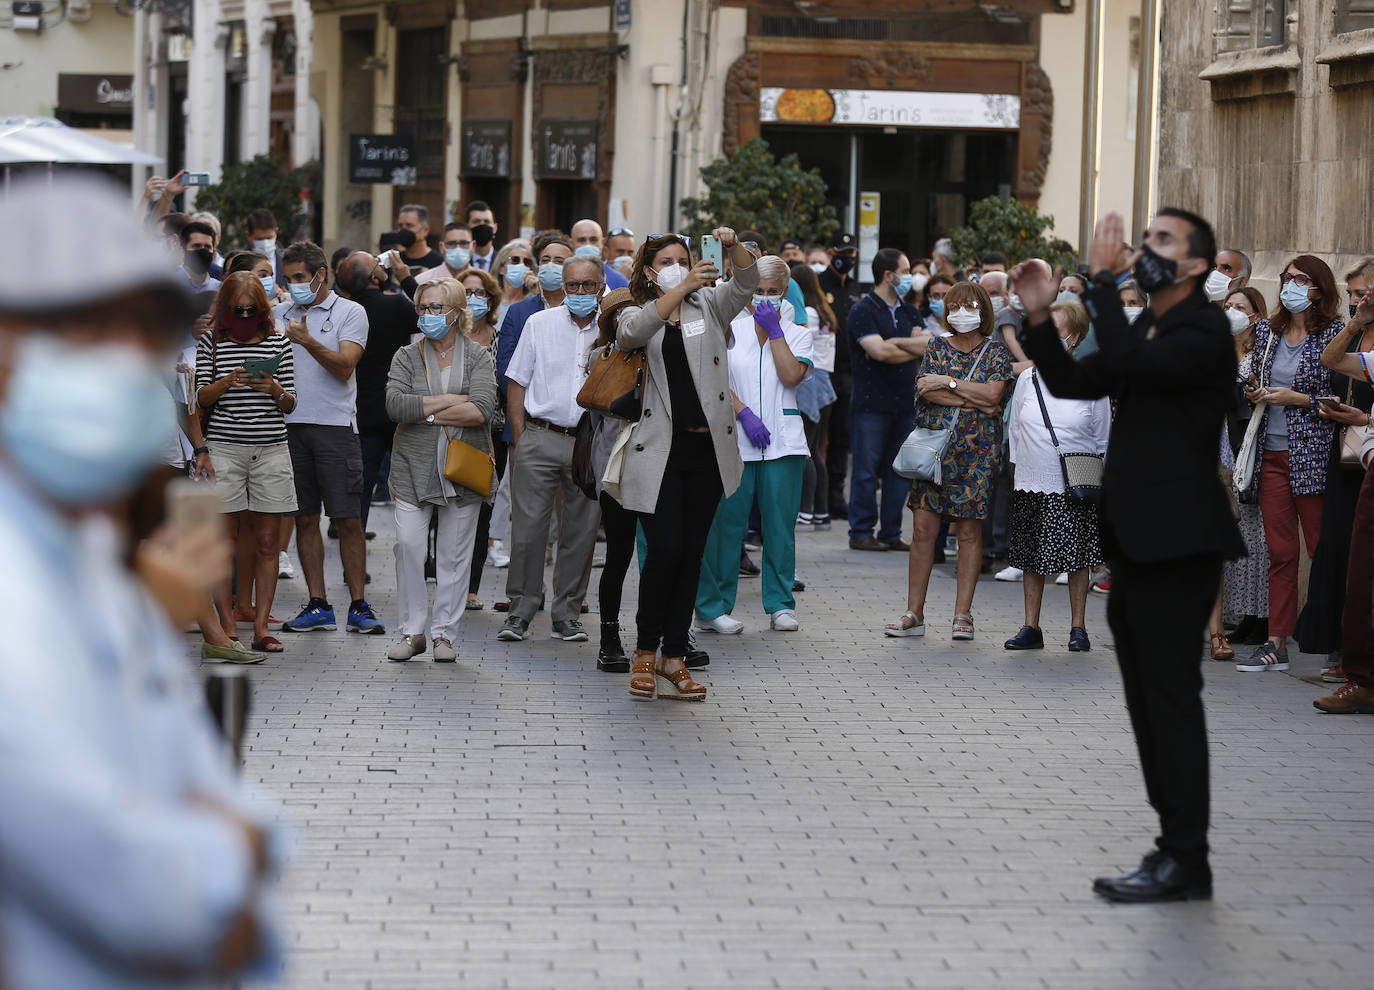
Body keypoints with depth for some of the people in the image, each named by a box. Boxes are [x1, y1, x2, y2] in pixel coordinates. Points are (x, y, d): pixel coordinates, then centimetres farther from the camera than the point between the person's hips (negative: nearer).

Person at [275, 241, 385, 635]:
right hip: (290, 425, 4)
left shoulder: (350, 313, 2)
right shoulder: (279, 314, 14)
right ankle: (317, 606, 10)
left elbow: (344, 367, -10)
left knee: (349, 520, -4)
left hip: (335, 425, -3)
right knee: (305, 519, 5)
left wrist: (308, 341, -22)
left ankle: (358, 605, 1)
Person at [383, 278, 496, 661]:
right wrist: (450, 401, -12)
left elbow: (481, 410, -12)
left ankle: (444, 633, 10)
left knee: (454, 552, 2)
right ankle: (412, 632, 0)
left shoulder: (477, 357, 4)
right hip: (414, 466, 0)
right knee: (408, 544, -10)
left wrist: (426, 414, -11)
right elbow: (395, 404, -10)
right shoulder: (406, 356, 7)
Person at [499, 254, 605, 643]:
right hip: (540, 438, -1)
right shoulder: (539, 324, 5)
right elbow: (517, 383, 7)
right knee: (528, 527, -4)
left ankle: (567, 614, 14)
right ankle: (520, 611, 6)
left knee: (580, 533, 4)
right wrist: (520, 439, 0)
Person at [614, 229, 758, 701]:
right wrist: (683, 287, -26)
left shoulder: (709, 306, 13)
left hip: (706, 449, 3)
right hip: (658, 451, -3)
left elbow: (746, 282, -5)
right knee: (665, 548, -12)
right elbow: (632, 333, -17)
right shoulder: (639, 313, 7)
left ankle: (673, 657, 12)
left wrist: (733, 246, -25)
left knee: (691, 555, 5)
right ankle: (645, 649, 5)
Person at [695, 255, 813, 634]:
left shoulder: (797, 334, 12)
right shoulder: (728, 329, 8)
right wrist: (744, 413, -13)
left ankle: (780, 605, 10)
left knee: (780, 523, 2)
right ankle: (712, 607, 1)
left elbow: (791, 376, -6)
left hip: (783, 442, 2)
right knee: (726, 522, -4)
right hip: (734, 441, -2)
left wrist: (774, 330, -5)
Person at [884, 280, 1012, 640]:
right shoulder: (937, 348, 10)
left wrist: (947, 383, -10)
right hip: (933, 445, 1)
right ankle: (914, 614, 2)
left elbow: (993, 393, -10)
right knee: (923, 529, -3)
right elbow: (927, 391, -5)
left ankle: (962, 615, 4)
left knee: (969, 531, -1)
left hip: (976, 451, -1)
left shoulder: (996, 352, 5)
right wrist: (975, 400, -11)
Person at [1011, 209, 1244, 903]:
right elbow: (1073, 383, 14)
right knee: (1151, 703, 11)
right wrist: (1040, 318, 1)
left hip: (1177, 547, -10)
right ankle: (1174, 848, 17)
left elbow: (1126, 364, -28)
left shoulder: (1204, 333, -12)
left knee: (1171, 700, -9)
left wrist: (1102, 278, -23)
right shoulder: (1145, 331, 17)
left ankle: (1186, 864, -6)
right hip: (1137, 546, 10)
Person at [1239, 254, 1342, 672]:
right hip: (1272, 453, 5)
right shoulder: (1267, 330, 13)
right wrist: (1252, 393, 5)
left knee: (1322, 551, -4)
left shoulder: (1334, 335, -4)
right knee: (1280, 552, 6)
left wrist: (1298, 399, -14)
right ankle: (1276, 645, 7)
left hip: (1312, 456, -5)